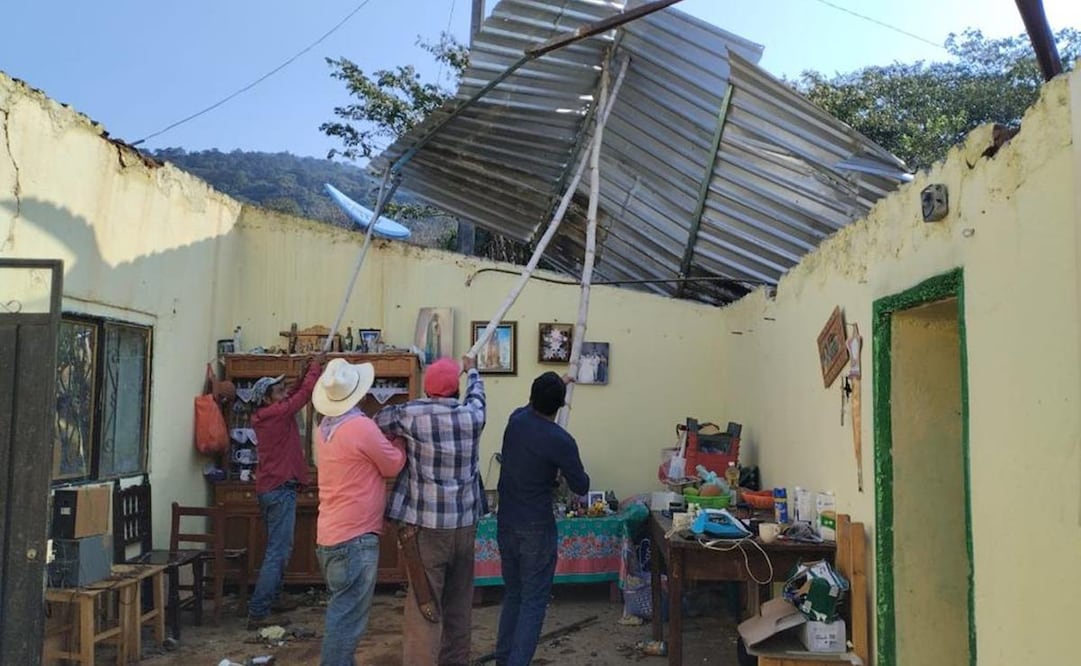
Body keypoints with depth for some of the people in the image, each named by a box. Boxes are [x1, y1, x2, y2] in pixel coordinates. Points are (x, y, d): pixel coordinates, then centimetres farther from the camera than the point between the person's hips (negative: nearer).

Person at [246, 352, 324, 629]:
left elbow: (295, 395, 22)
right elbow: (305, 394, -11)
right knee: (278, 551, -8)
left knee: (277, 548, 20)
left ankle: (273, 598, 30)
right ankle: (258, 613, -8)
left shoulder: (265, 416, 11)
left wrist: (306, 372, 13)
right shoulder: (277, 414, -14)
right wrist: (315, 365, 1)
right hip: (281, 489, -10)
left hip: (269, 489, 10)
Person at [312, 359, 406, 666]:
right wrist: (400, 443, 10)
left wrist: (382, 439, 11)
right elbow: (393, 465, -6)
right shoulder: (361, 426, -19)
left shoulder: (325, 428, 8)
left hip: (331, 534, 9)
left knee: (342, 611, 20)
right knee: (348, 616, -3)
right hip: (355, 536, -9)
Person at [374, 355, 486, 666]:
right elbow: (476, 394, 22)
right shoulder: (473, 415, -1)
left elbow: (378, 421, 8)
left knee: (425, 608, -1)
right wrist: (472, 369, 42)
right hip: (464, 524, 4)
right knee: (459, 605, 16)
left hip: (424, 527, -3)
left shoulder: (411, 414, -10)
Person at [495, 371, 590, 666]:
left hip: (505, 524, 6)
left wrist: (557, 385, 39)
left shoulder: (516, 419, -1)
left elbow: (533, 408, 26)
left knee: (512, 595, 19)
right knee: (533, 602, 3)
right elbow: (581, 488, -7)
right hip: (536, 529, -6)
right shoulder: (561, 441, -18)